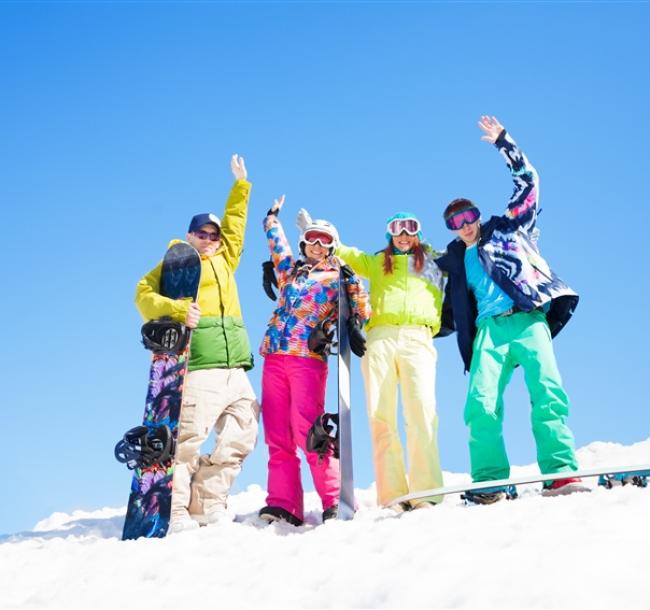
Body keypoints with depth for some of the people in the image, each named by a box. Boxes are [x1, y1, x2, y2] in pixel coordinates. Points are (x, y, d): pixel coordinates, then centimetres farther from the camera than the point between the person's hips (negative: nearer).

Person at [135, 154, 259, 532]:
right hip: (200, 367, -7)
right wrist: (177, 310, -21)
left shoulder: (225, 260, 25)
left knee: (241, 437, 2)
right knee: (188, 438, -13)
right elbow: (144, 295, -4)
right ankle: (175, 512, -8)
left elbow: (235, 224, 37)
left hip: (236, 369, 7)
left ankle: (209, 505, 7)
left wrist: (241, 186, 39)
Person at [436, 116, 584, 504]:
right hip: (489, 328, 2)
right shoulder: (454, 261, 27)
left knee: (548, 393, -20)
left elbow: (528, 180, 22)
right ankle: (491, 484, -17)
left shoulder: (507, 229, 22)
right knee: (481, 403, -17)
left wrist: (504, 143, 20)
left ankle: (561, 474, -23)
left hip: (529, 319, -2)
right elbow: (451, 307, 27)